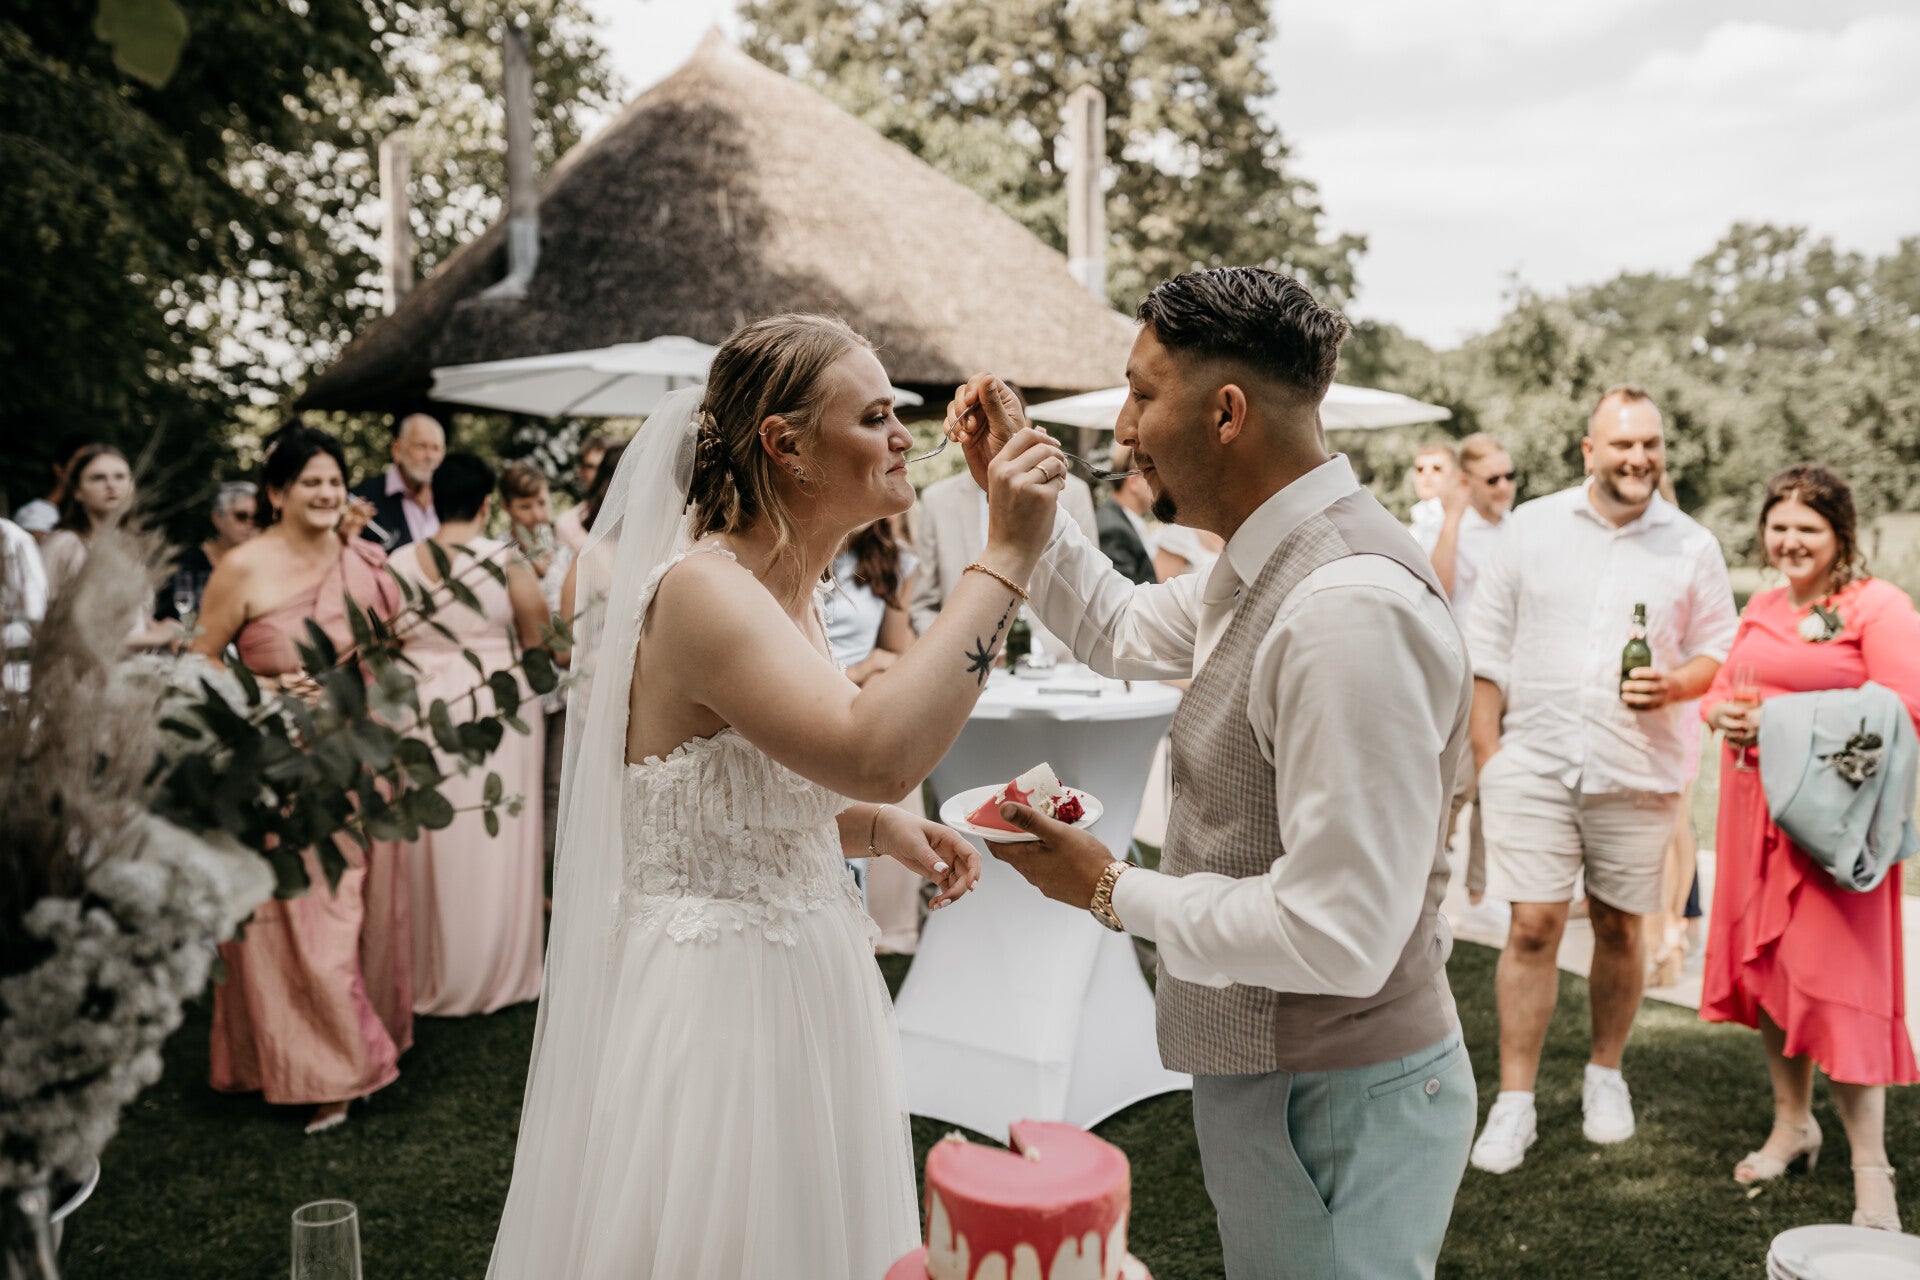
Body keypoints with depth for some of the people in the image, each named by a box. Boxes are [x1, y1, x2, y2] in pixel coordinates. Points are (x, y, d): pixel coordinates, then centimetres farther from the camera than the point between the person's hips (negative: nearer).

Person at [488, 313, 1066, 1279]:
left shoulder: (789, 591, 7)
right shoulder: (700, 590, -22)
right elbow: (873, 751, -37)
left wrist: (882, 827, 1)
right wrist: (1003, 560, -31)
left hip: (799, 982, 9)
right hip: (712, 1001, -9)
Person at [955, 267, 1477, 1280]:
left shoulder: (1352, 610, -29)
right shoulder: (1262, 568, 3)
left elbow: (1340, 937, -31)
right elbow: (1124, 635, 23)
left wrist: (1114, 891, -18)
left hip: (1336, 1103, -9)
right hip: (1261, 1068, 9)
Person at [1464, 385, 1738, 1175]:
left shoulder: (1692, 547, 4)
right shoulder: (1532, 527, 3)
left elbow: (1717, 648, 9)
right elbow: (1488, 644, 4)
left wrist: (1676, 683, -14)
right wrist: (1486, 754, -1)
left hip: (1637, 773, 1)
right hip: (1534, 760, -1)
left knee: (1618, 930, 10)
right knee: (1532, 927, -3)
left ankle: (1606, 1073, 32)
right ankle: (1514, 1103, 7)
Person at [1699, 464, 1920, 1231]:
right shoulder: (1761, 608, 14)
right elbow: (1724, 686, 22)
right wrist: (1722, 712, -2)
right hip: (1755, 808, 7)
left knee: (1834, 983, -7)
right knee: (1766, 967, 13)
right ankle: (1792, 1126, 31)